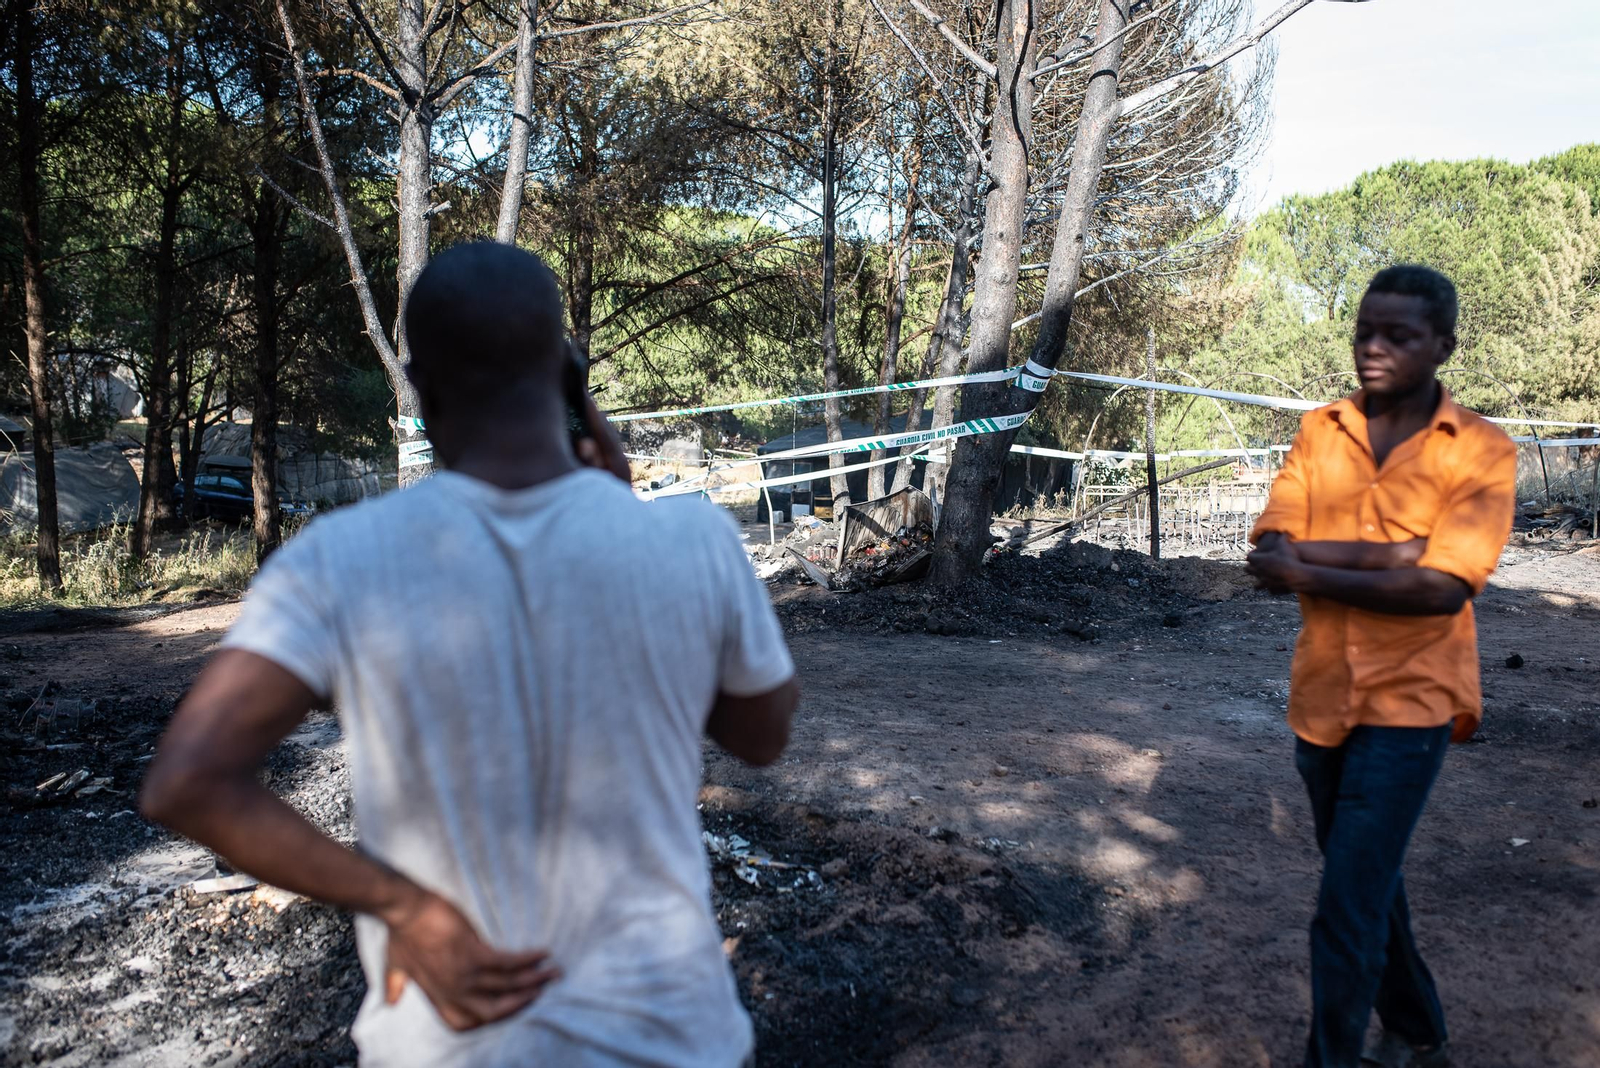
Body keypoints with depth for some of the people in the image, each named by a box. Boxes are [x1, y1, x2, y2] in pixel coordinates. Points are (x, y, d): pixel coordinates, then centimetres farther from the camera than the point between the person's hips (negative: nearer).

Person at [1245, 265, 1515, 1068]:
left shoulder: (1481, 452, -8)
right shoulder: (1318, 433, 2)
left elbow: (1445, 588, -20)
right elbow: (1275, 553, -9)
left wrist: (1307, 571, -17)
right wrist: (1394, 554, -19)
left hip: (1408, 701, -5)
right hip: (1321, 695, 5)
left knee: (1347, 910, -10)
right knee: (1368, 882, 21)